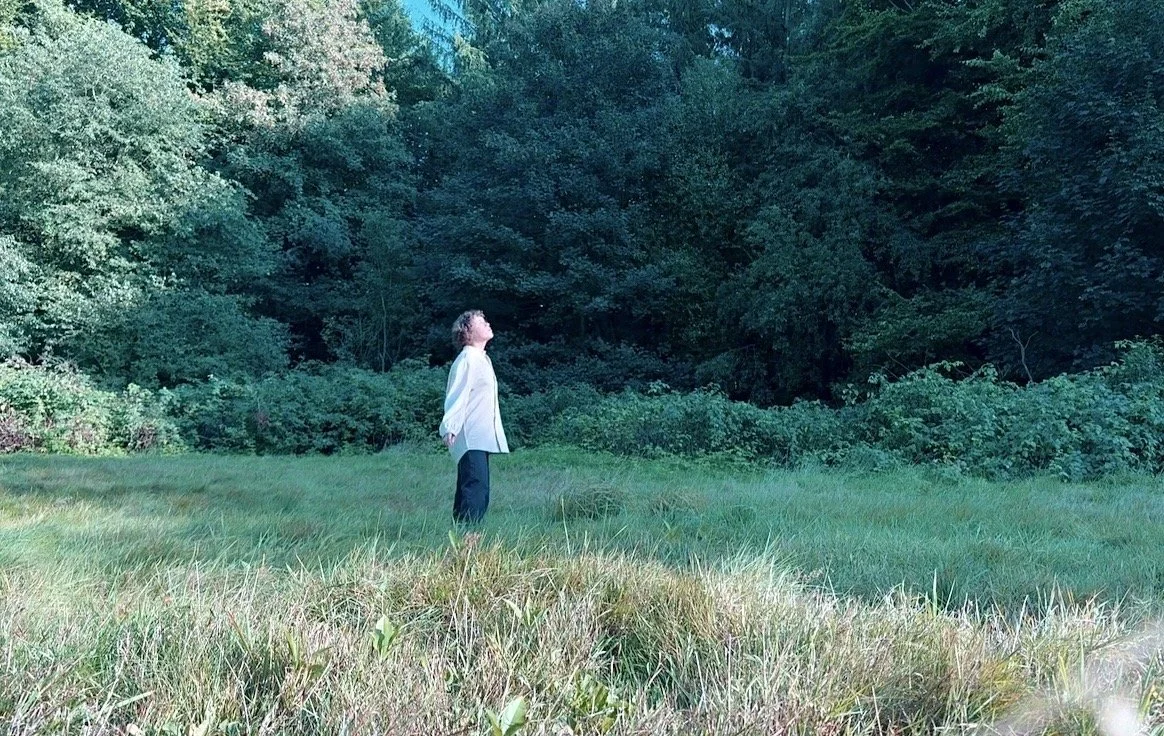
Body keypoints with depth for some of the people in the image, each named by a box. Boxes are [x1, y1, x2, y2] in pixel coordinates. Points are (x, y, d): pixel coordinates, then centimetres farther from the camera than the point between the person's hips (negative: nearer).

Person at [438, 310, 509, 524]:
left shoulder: (483, 359, 20)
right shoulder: (466, 360, -11)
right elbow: (456, 395, -19)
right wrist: (450, 428, -28)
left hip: (482, 438, 10)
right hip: (470, 439, -10)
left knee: (469, 490, 12)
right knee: (476, 489, -17)